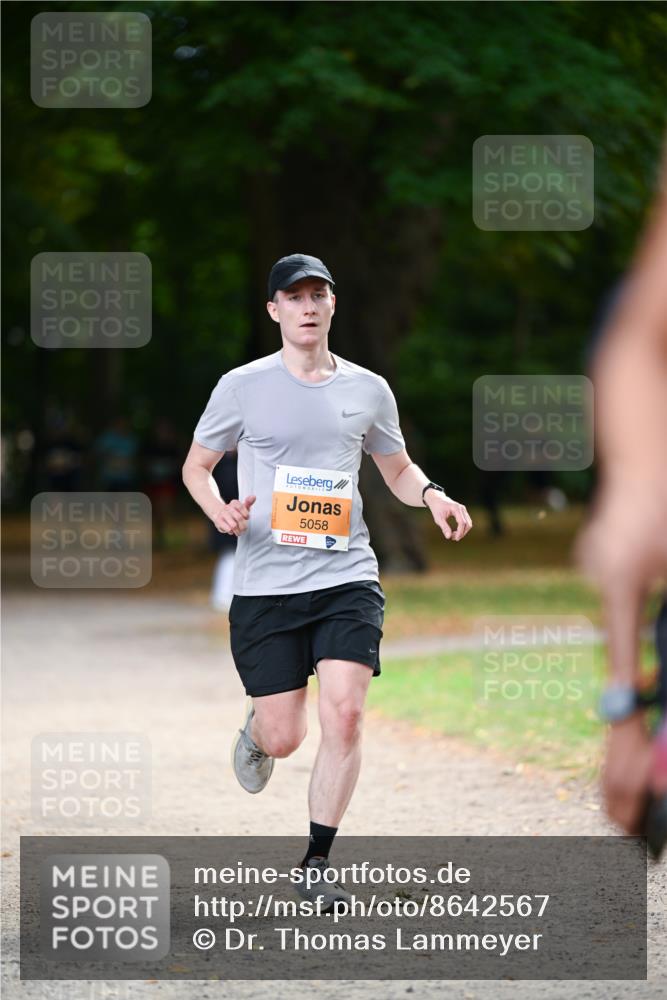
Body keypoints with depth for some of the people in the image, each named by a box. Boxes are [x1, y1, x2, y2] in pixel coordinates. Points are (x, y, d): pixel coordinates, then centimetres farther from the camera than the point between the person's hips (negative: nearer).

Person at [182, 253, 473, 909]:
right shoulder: (242, 387, 1)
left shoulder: (368, 389, 8)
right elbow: (196, 465, 10)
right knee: (284, 738, -1)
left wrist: (431, 495, 0)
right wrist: (217, 509, -11)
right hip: (264, 584, -1)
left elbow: (396, 468, 22)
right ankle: (257, 725, 40)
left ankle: (317, 862, 0)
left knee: (344, 713, -15)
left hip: (346, 578, 1)